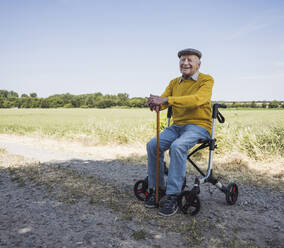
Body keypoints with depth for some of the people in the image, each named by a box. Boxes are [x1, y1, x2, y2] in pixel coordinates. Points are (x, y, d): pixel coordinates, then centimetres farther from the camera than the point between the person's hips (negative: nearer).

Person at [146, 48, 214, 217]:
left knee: (178, 146, -34)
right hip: (177, 126, 6)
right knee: (153, 145, -17)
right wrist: (156, 103, -24)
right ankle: (157, 188, -1)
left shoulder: (206, 80, -5)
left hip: (199, 126, -5)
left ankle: (173, 196, -23)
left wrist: (166, 100, -34)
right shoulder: (174, 83, 14)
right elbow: (162, 100, 3)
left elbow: (197, 99, -25)